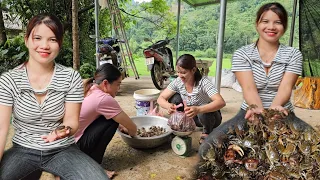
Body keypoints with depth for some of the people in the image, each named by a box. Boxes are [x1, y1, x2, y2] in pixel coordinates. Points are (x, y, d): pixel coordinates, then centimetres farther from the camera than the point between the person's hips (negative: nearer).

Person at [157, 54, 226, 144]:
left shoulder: (204, 82, -29)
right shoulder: (178, 82, -16)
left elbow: (221, 102, -42)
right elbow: (161, 98, -15)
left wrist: (198, 109, -58)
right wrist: (168, 106, -40)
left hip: (208, 115, -3)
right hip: (191, 116, 3)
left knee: (204, 113, -38)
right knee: (174, 98, -18)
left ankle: (207, 133, -2)